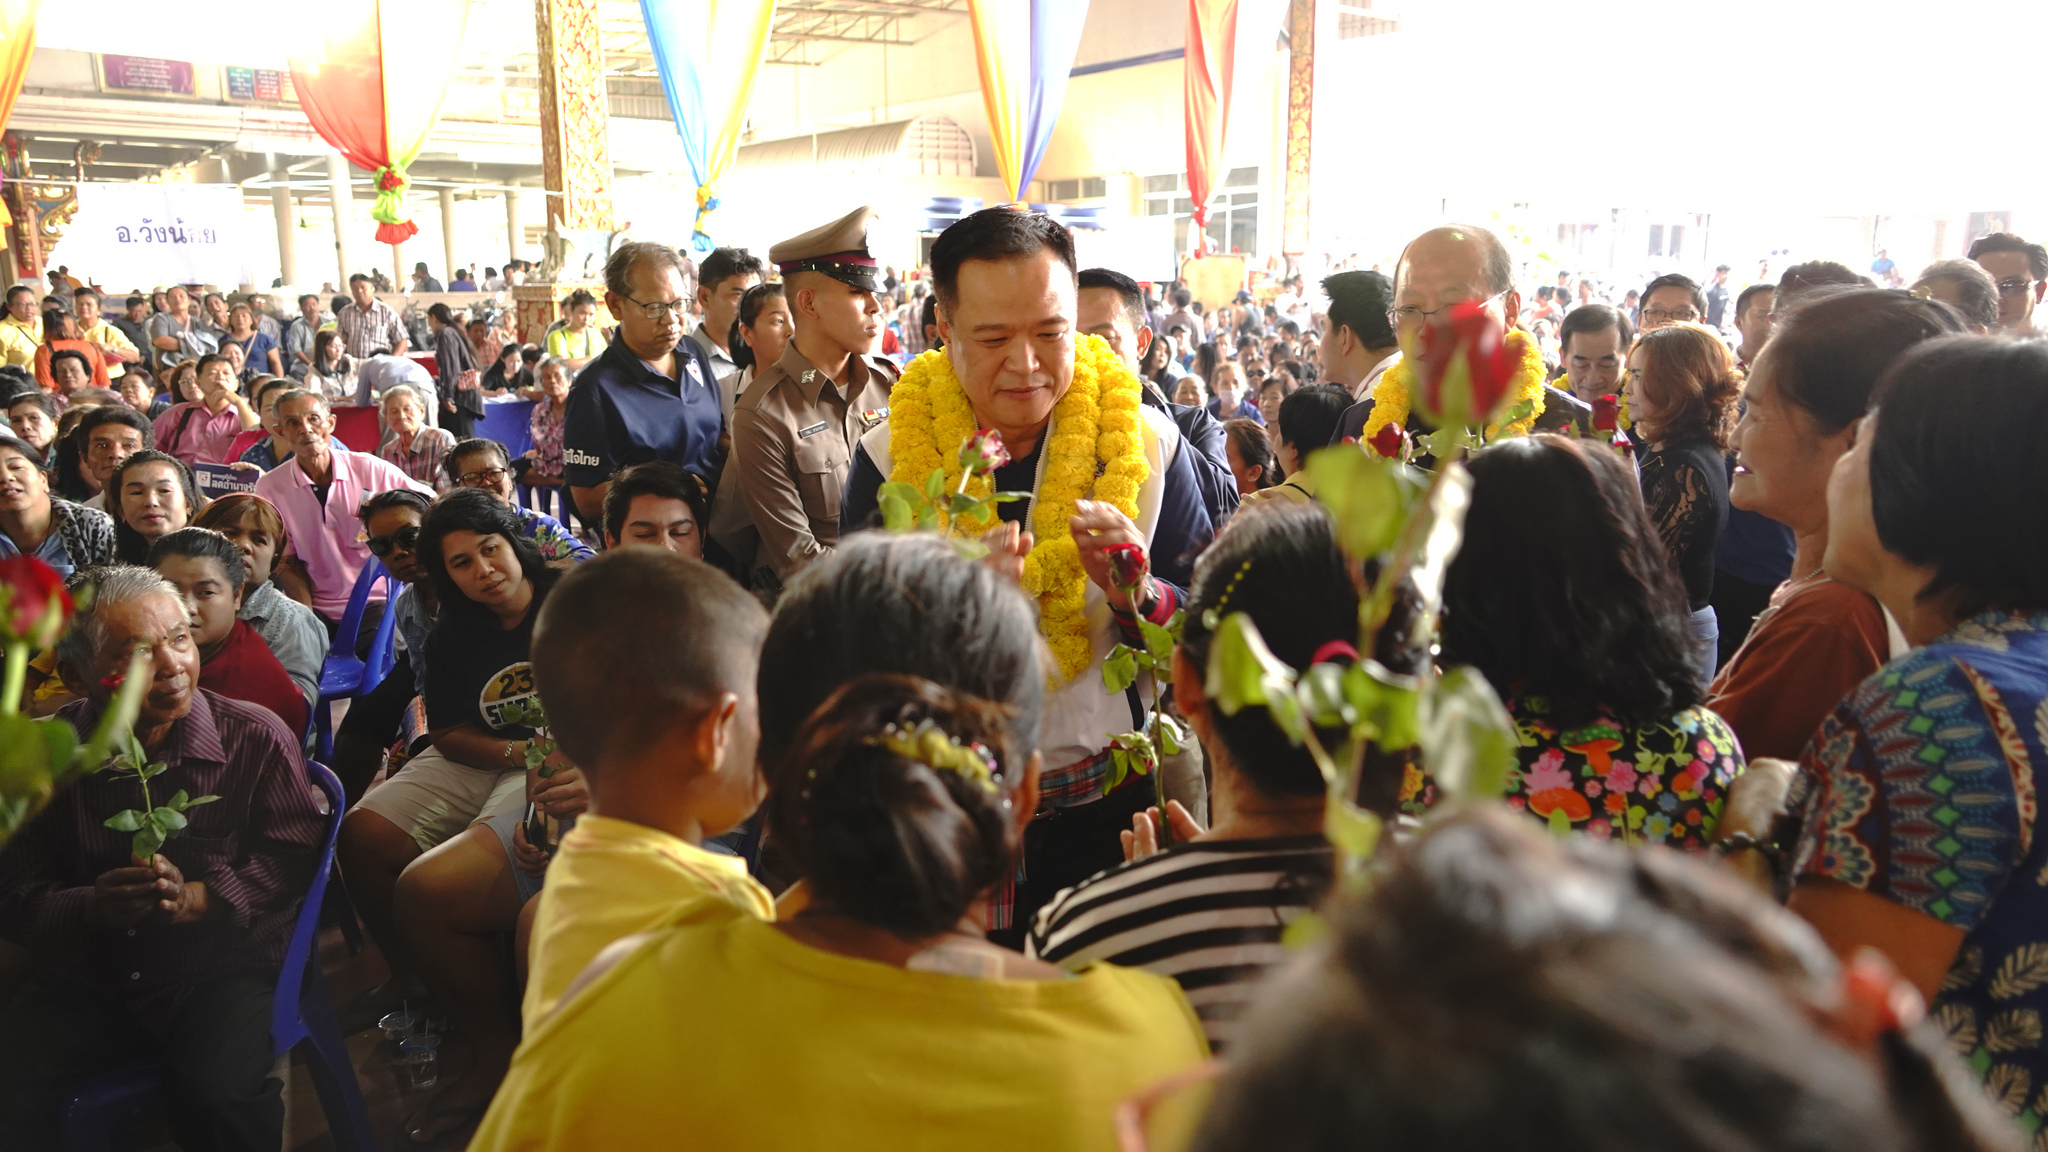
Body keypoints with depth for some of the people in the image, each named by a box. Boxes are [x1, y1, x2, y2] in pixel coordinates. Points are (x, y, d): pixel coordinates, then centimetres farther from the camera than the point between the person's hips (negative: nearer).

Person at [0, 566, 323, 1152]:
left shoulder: (257, 737, -7)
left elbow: (294, 852, -5)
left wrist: (197, 898, -20)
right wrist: (92, 908, -20)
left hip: (222, 966, -2)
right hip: (87, 977, 3)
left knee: (221, 1096, -28)